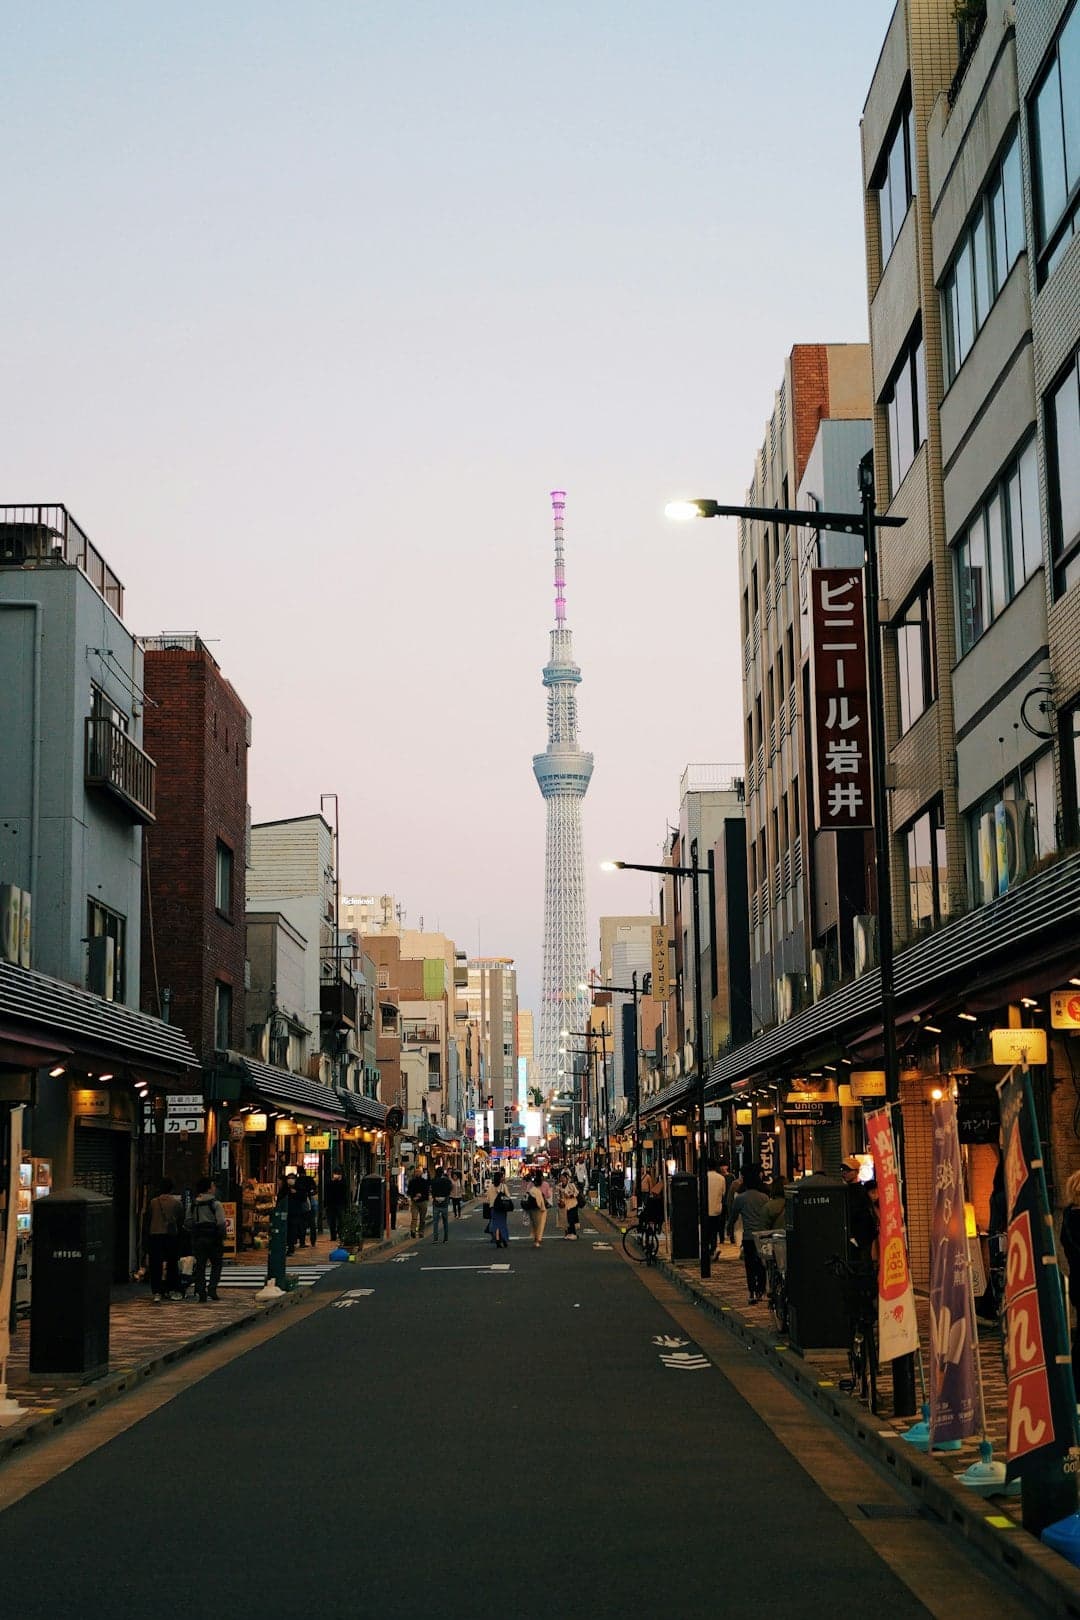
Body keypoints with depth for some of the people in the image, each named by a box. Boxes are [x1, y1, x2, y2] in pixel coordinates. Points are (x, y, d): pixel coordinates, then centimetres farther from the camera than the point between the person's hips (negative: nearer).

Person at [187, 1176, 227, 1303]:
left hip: (197, 1239, 4)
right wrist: (222, 1238, -3)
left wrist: (193, 1235, 16)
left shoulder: (194, 1205, 8)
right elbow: (221, 1223, -12)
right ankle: (212, 1289, -4)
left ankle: (201, 1293, 3)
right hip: (213, 1238, -4)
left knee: (200, 1266, 7)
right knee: (216, 1264, 10)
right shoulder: (215, 1204, -8)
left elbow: (189, 1222, 7)